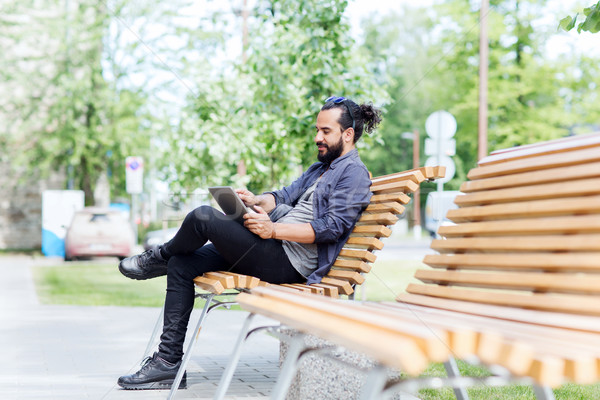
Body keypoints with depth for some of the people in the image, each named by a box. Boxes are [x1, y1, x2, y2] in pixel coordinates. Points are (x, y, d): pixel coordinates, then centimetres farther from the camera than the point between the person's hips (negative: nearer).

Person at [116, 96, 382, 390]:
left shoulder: (354, 173, -5)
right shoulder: (321, 168, 26)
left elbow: (331, 227, -16)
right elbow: (286, 195, 19)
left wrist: (273, 230, -22)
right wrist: (257, 200, -3)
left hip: (290, 262, -10)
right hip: (275, 250, 10)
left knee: (204, 217, -21)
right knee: (182, 265, 2)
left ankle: (160, 257, 12)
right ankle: (169, 362, 2)